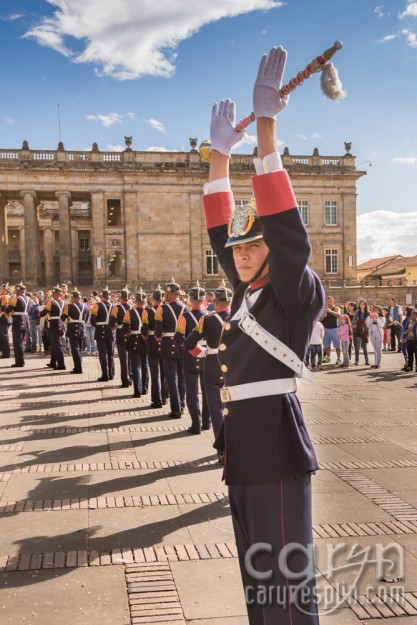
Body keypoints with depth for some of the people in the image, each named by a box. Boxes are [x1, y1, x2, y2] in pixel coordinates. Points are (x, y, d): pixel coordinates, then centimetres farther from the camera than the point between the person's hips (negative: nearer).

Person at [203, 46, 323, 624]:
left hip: (276, 445, -8)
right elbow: (220, 231, 19)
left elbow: (285, 225, -19)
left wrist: (266, 122, -19)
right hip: (244, 445, 9)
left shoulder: (292, 294, -8)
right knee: (257, 577, 18)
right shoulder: (247, 292, 13)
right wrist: (220, 153, 19)